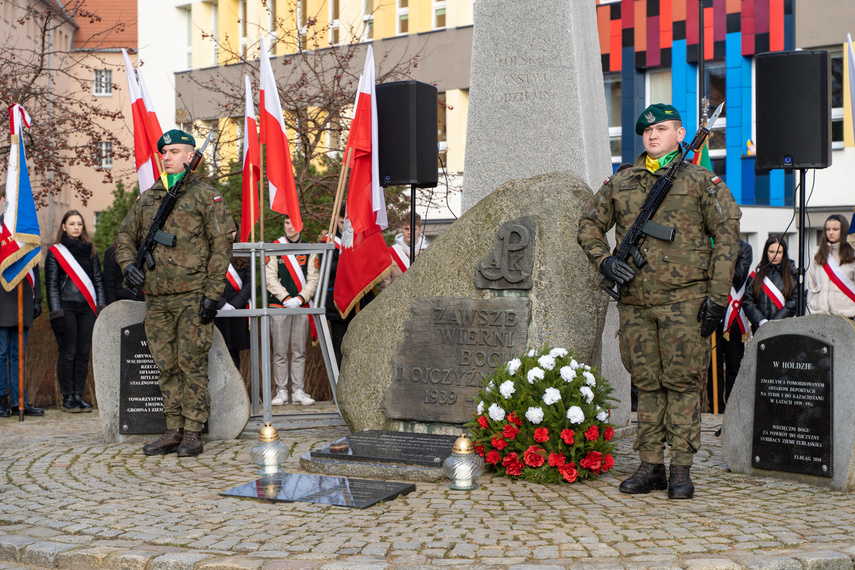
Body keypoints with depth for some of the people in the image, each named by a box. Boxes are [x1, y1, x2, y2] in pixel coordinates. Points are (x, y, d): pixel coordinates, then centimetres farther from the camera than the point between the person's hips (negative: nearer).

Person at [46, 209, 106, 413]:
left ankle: (78, 395, 9)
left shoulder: (89, 251, 14)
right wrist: (56, 313, -10)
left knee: (83, 354, 3)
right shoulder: (54, 252, 3)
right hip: (66, 308, -3)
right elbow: (51, 284, -1)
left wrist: (102, 308, 5)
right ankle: (67, 398, 1)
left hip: (87, 307, 4)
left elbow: (98, 280, 14)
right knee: (68, 354, -4)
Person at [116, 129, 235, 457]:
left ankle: (193, 434, 1)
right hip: (156, 298, 6)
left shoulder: (206, 197, -1)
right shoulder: (147, 199, 16)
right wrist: (128, 264, 0)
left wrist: (212, 293, -13)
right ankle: (173, 432, 16)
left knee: (191, 363, -5)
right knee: (167, 367, 9)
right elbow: (125, 236, 23)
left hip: (193, 297, -6)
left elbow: (221, 246, -6)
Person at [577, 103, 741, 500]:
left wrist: (717, 295, -7)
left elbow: (727, 234, 0)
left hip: (684, 298, -3)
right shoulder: (620, 182, 14)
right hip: (635, 300, 4)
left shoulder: (701, 180, 4)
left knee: (681, 382, -3)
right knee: (647, 384, 7)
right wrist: (603, 260, 0)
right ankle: (651, 466, 14)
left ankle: (681, 470, 3)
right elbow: (589, 224, 20)